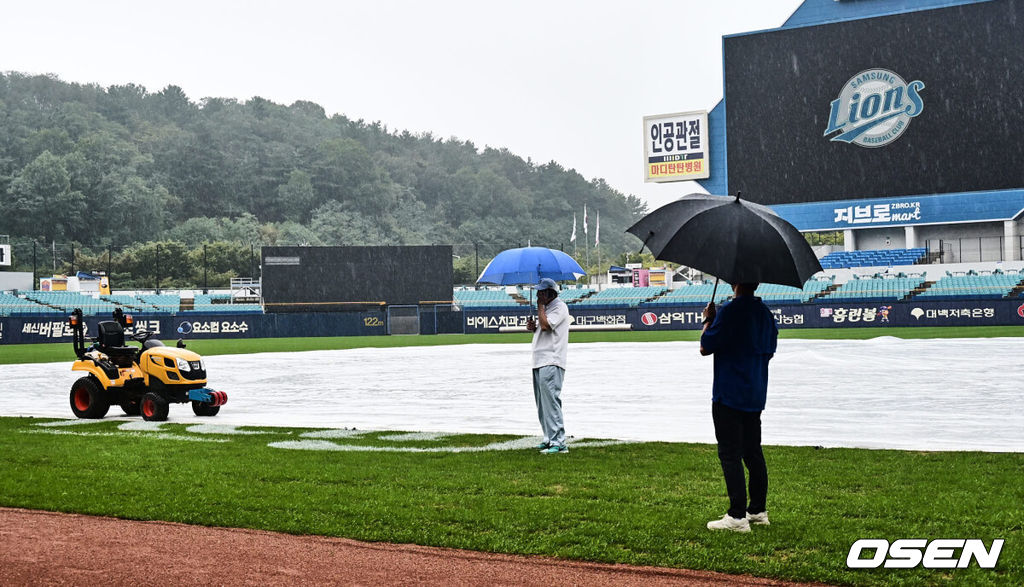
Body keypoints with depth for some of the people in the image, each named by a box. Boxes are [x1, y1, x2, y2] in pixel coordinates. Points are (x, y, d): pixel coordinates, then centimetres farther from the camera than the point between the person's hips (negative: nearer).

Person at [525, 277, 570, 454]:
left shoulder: (559, 307, -8)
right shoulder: (546, 307, 21)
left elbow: (546, 325, -21)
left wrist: (540, 305, -9)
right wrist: (533, 327, 8)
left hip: (551, 363, -10)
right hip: (540, 363, 10)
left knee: (551, 401, -15)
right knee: (542, 404, 12)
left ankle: (558, 443, -17)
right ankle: (549, 439, 19)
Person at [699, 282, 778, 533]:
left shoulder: (730, 311, -16)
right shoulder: (766, 313, 9)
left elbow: (705, 348, -13)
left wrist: (708, 320, 3)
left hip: (728, 396, -8)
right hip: (756, 395, 8)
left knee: (730, 454, -5)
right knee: (753, 452, 15)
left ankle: (737, 516, -8)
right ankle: (758, 510, 19)